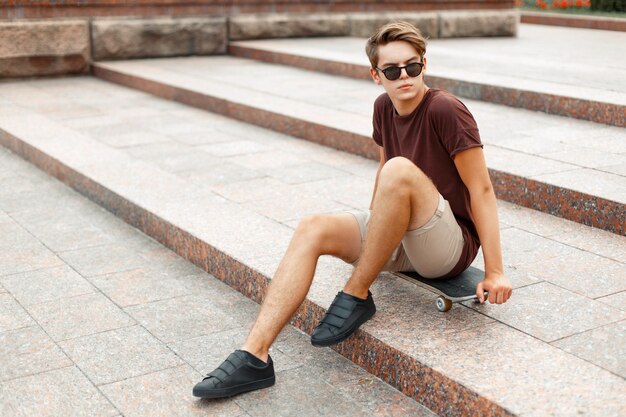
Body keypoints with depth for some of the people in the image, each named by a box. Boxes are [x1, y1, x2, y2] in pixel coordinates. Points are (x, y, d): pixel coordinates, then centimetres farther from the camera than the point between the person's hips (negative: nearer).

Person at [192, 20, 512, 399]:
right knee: (312, 230, -16)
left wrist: (495, 272, -19)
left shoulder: (446, 110, -16)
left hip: (451, 246, -6)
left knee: (401, 170, -33)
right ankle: (254, 357, -24)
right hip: (397, 241, 7)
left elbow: (481, 190, -16)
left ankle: (356, 296, -19)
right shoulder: (385, 108, 4)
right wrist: (376, 223, 29)